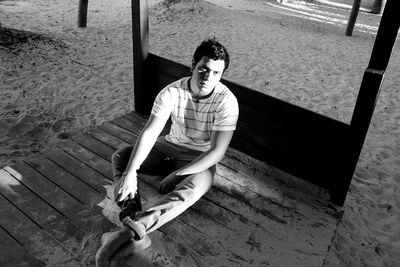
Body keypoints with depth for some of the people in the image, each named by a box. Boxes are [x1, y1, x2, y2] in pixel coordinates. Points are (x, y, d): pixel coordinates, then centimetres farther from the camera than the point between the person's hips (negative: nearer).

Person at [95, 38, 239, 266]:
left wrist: (177, 174, -25)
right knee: (121, 157, -14)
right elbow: (150, 132, -21)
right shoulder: (171, 93, -16)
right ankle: (136, 234, -30)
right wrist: (130, 172, -32)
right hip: (169, 147, 4)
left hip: (201, 160, -4)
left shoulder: (226, 102, -23)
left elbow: (217, 151, -24)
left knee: (191, 189, -37)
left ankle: (127, 233, -39)